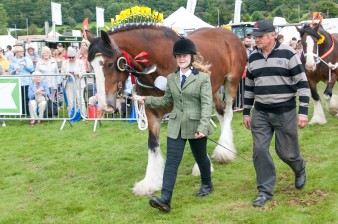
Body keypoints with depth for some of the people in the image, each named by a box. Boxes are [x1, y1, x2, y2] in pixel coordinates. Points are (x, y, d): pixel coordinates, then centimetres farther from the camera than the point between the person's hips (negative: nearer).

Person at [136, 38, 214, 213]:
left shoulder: (203, 77, -7)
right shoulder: (171, 78, 7)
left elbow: (207, 104, -14)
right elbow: (167, 100, 15)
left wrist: (203, 127, -24)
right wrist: (147, 100, 3)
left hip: (196, 126, -3)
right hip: (176, 126, 3)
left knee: (200, 157, 16)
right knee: (171, 162, -6)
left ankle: (207, 184, 44)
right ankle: (165, 199, -13)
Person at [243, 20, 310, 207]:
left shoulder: (287, 54, -9)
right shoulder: (253, 57, 6)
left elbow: (302, 83, -9)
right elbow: (249, 87, 15)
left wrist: (303, 111, -13)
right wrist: (246, 112, 14)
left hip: (285, 112, -4)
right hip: (260, 113, 4)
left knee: (287, 152, 4)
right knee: (260, 151, -1)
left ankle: (300, 169, 39)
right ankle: (265, 191, 10)